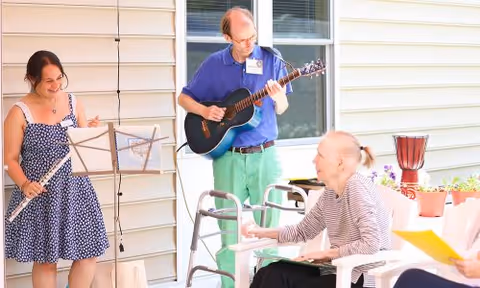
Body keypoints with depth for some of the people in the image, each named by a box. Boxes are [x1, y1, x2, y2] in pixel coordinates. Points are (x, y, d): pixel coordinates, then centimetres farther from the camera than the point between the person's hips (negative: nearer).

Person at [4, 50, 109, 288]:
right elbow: (10, 158, -6)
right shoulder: (19, 112, -9)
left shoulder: (73, 103, 3)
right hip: (40, 195, -4)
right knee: (45, 259, 5)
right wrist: (24, 184, -22)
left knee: (88, 253, 5)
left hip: (75, 189, 4)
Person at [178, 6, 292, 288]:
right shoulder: (213, 64, 1)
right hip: (228, 157, 0)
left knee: (269, 226, 4)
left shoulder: (271, 60, 0)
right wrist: (203, 110, -10)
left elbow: (280, 110, 4)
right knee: (230, 230, 3)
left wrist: (279, 98, -18)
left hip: (264, 155, 0)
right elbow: (184, 98, 9)